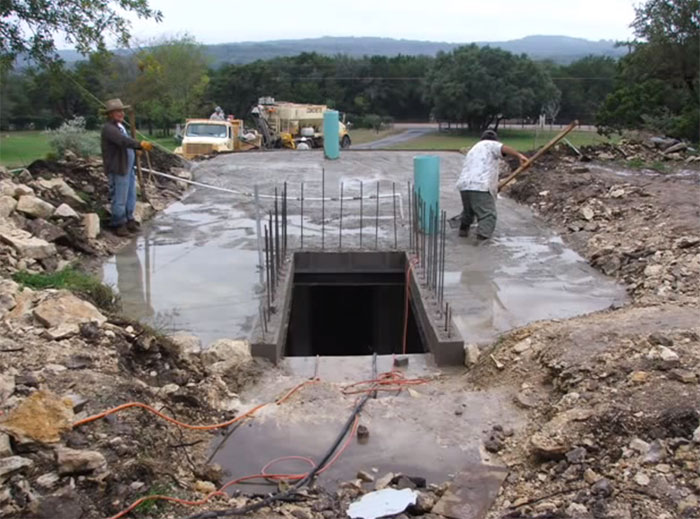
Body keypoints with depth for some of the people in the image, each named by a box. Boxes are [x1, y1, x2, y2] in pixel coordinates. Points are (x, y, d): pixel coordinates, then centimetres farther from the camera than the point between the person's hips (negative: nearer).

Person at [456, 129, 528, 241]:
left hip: (464, 185, 8)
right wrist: (519, 155, -20)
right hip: (480, 187, -8)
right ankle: (482, 237, -24)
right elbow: (504, 149, -10)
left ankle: (463, 229, 46)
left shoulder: (473, 150, 34)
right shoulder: (491, 145, 12)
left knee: (468, 211, 30)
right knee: (488, 215, -9)